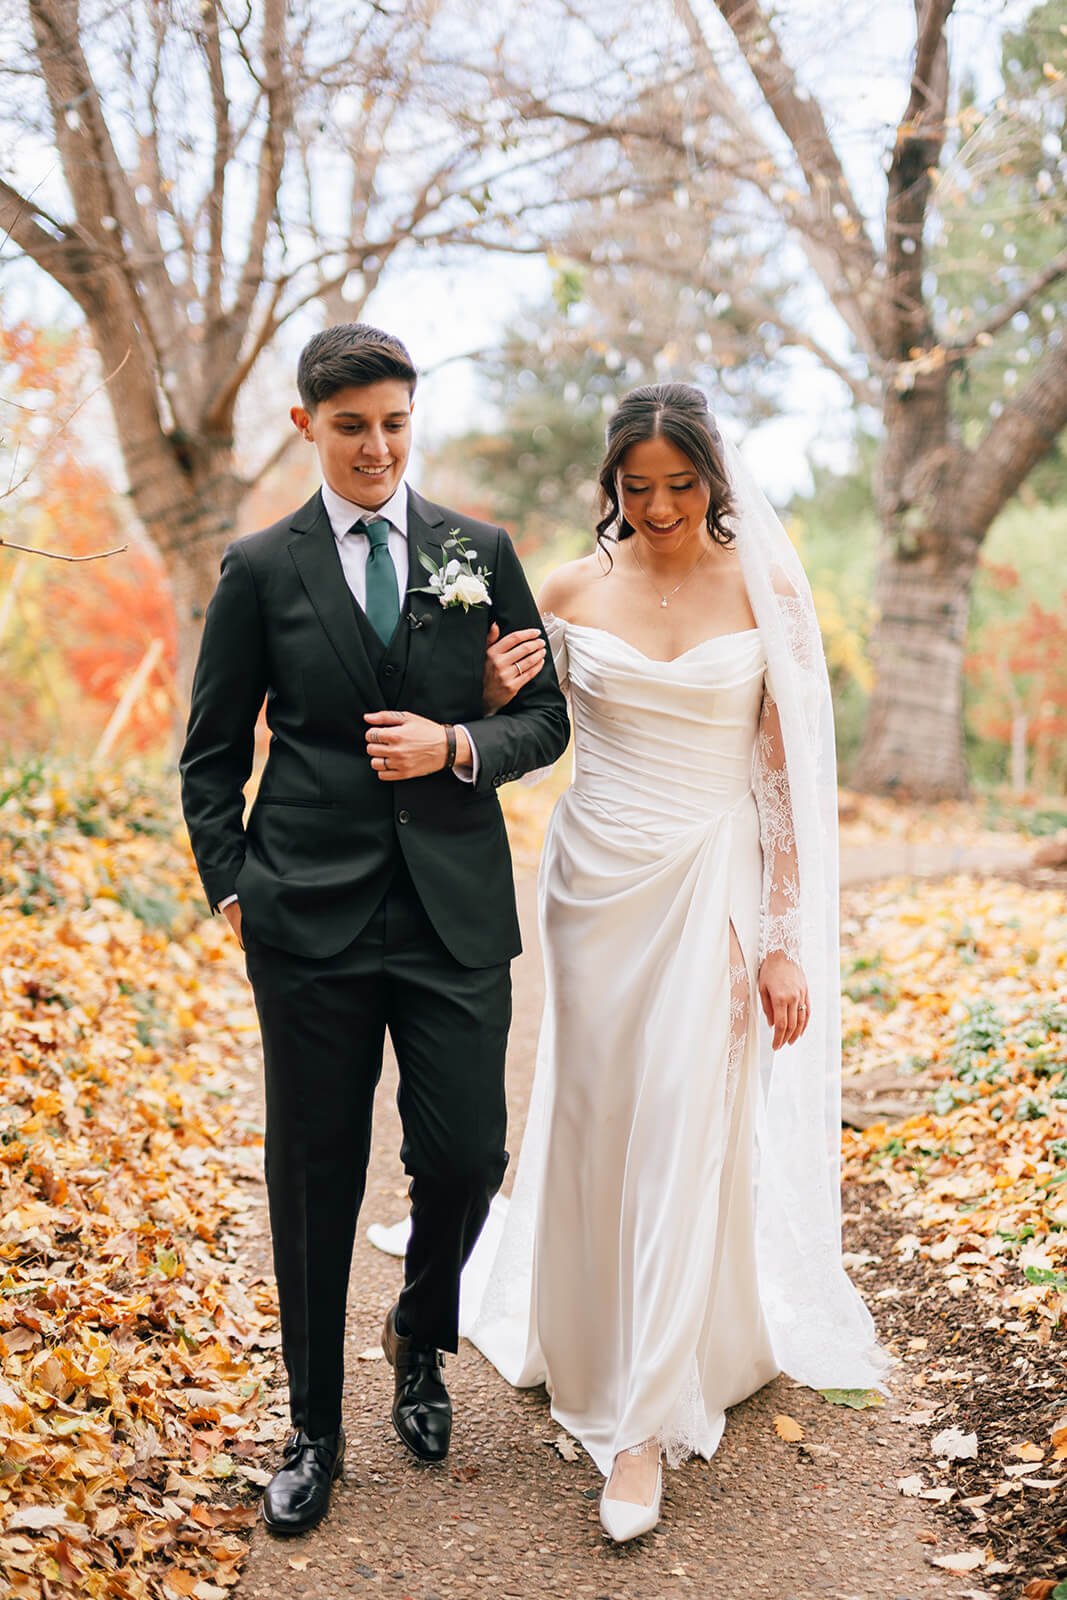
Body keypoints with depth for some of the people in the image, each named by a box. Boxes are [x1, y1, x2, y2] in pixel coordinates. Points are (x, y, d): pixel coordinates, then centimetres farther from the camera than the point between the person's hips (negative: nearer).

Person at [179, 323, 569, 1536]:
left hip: (457, 909, 1)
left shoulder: (480, 554, 7)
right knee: (314, 1177, 6)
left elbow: (544, 717, 10)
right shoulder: (261, 569, 3)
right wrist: (230, 887, -1)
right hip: (309, 919, -1)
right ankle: (313, 1427, 25)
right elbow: (211, 754, 8)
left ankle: (421, 1343, 35)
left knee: (466, 1155, 2)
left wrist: (458, 745, -9)